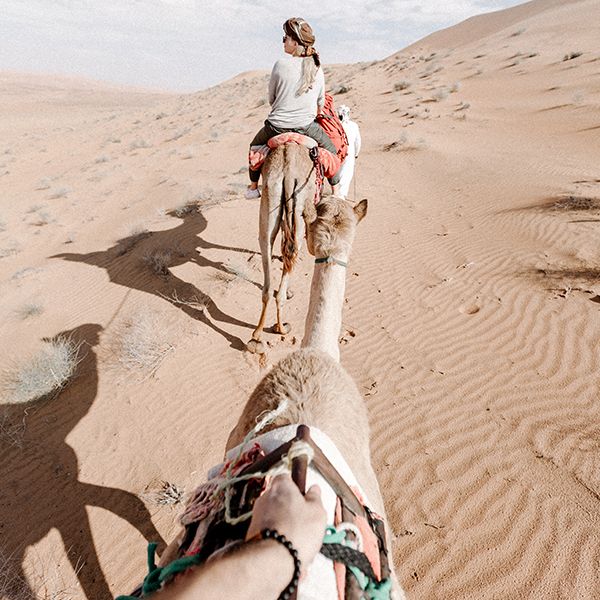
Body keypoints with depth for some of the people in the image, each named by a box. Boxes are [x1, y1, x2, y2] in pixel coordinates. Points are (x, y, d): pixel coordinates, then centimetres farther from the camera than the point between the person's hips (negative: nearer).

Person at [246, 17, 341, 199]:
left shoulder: (281, 64, -9)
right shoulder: (317, 68, 1)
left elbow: (271, 98, 2)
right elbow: (321, 102, 11)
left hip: (277, 126, -1)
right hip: (307, 126, 2)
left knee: (254, 147, 26)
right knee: (331, 150, 22)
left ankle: (253, 187, 31)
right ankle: (336, 194, 21)